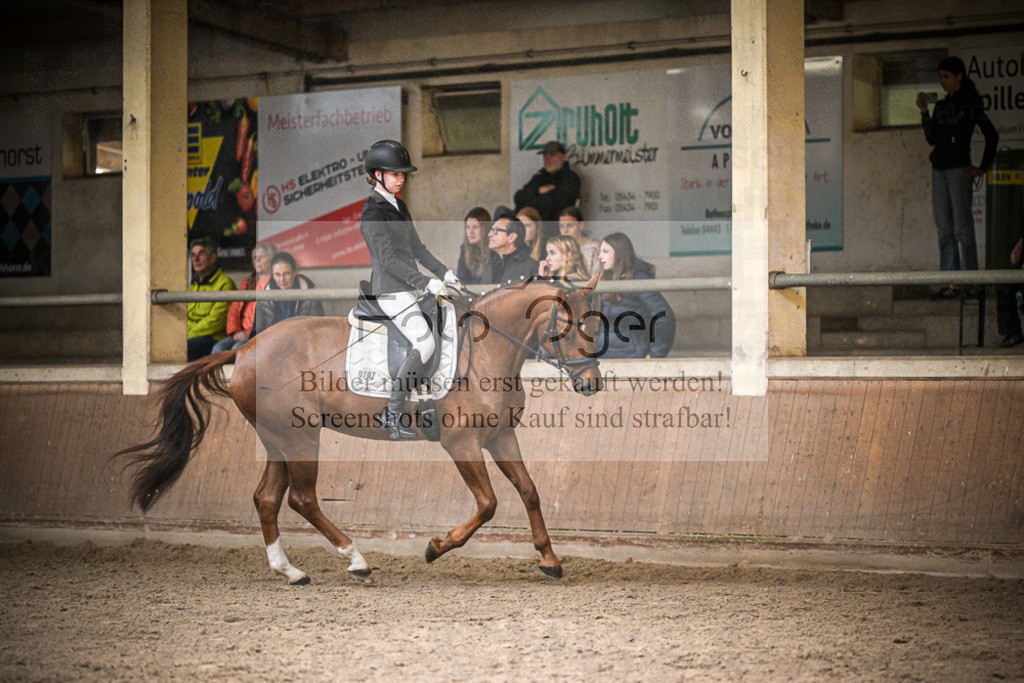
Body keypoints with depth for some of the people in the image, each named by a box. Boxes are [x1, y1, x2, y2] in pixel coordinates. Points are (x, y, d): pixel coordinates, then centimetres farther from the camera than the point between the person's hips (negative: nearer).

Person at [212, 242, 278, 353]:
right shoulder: (248, 282, 24)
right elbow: (234, 308, 19)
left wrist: (249, 333, -14)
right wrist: (235, 331, -1)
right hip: (243, 333, 6)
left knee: (238, 348, -33)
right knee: (219, 348, -22)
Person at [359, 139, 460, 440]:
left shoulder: (400, 207, 17)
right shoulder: (372, 212, -11)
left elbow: (416, 248, 20)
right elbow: (388, 259, -18)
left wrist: (443, 272, 7)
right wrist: (425, 282, -23)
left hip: (410, 289, 9)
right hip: (391, 290, -9)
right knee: (425, 345, -21)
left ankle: (391, 413, 12)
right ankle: (394, 414, -15)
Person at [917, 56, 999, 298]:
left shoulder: (970, 103, -3)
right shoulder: (941, 106, 15)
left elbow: (992, 135, -5)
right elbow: (932, 139, 10)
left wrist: (982, 167, -7)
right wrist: (924, 112, 2)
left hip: (959, 169, -7)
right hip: (939, 169, 7)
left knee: (962, 227, -8)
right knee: (944, 229, 5)